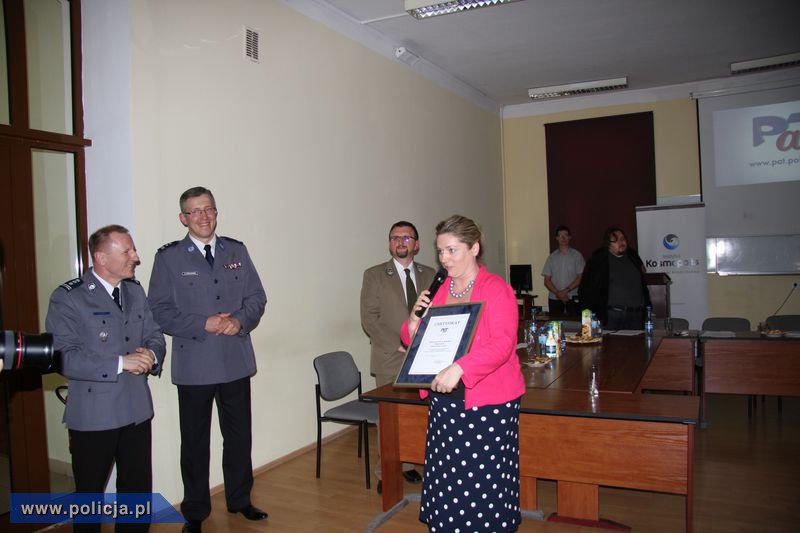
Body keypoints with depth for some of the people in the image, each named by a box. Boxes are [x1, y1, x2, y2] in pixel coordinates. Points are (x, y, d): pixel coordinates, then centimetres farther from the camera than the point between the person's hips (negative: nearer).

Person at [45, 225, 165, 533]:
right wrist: (120, 363, -26)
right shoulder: (67, 298, -12)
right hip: (93, 415, -5)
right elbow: (64, 357, -20)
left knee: (138, 490, 15)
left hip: (137, 410, 5)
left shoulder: (135, 291, 8)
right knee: (89, 495, 14)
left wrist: (151, 354, -12)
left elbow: (155, 336, 10)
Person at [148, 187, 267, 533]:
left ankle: (239, 500, 34)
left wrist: (240, 320, -13)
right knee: (195, 441, 9)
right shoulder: (169, 257, -3)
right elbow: (160, 310, -8)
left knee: (239, 435, 15)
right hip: (194, 365, -3)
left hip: (236, 361, 3)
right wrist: (203, 325, -18)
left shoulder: (236, 251, 7)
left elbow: (256, 296, 6)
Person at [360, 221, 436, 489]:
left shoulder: (430, 275, 12)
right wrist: (397, 346, -12)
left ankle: (408, 464, 20)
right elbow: (369, 318, -5)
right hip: (390, 359, -3)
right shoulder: (374, 275, 1)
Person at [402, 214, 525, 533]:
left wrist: (459, 369, -32)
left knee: (484, 481, 1)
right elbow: (415, 341, 17)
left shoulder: (497, 290, -7)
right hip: (444, 399, 5)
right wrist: (415, 320, -5)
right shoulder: (438, 291, 10)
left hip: (487, 402, -5)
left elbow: (502, 343, -20)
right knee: (448, 479, 8)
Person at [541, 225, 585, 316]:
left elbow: (580, 278, -1)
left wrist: (566, 291, -11)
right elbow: (547, 280, 7)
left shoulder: (576, 255, 4)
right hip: (554, 299, 2)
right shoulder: (552, 257, 10)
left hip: (573, 298, -2)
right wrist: (558, 293, -7)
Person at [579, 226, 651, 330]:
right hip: (612, 316, -4)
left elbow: (643, 286, 20)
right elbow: (586, 289, -3)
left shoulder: (633, 257, 15)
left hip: (636, 315, 5)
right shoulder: (598, 260, -1)